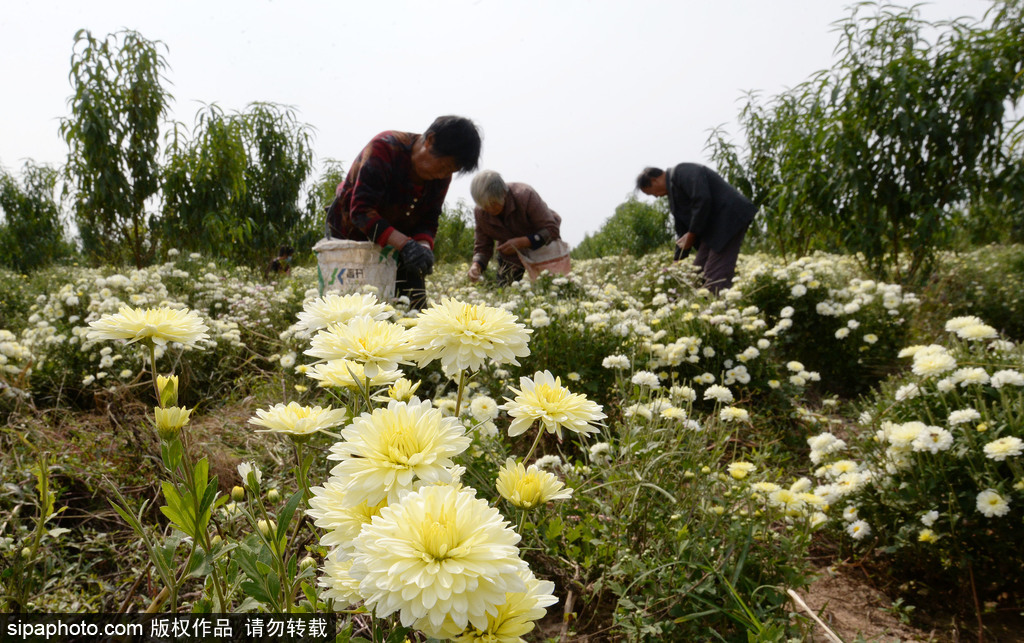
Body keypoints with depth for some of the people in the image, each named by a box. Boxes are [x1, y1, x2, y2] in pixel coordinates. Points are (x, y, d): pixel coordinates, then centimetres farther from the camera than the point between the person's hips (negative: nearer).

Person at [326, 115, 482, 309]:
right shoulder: (384, 148, -27)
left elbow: (428, 220, -3)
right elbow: (361, 210, -33)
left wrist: (424, 245, -27)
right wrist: (404, 244, -42)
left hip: (397, 242, 5)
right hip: (351, 236, -5)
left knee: (415, 304, -5)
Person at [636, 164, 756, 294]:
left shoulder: (681, 172, -9)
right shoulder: (673, 188, 19)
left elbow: (702, 200, -22)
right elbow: (682, 228, 21)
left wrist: (691, 234, -12)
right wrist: (676, 263, 20)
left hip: (729, 219, -10)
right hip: (712, 228, 10)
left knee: (716, 275, -14)